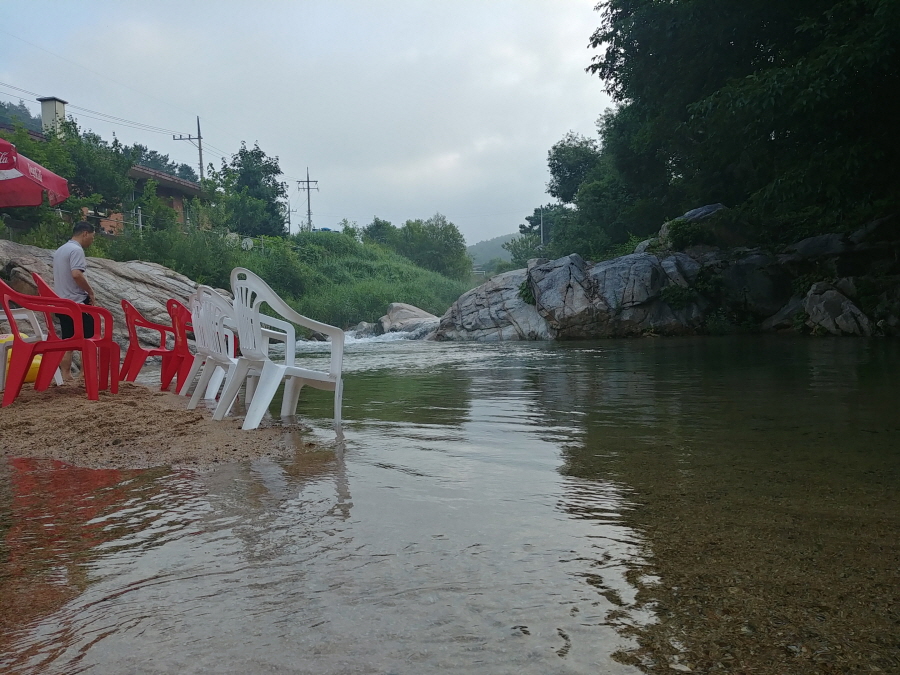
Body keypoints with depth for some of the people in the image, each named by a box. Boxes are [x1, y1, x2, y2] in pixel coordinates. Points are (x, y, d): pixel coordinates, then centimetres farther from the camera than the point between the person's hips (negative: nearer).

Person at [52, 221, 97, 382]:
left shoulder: (60, 250, 18)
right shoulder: (76, 250, -12)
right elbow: (76, 274, -26)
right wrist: (90, 292, -13)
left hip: (62, 303, 9)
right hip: (77, 303, -9)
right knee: (88, 340, -2)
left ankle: (66, 375, 8)